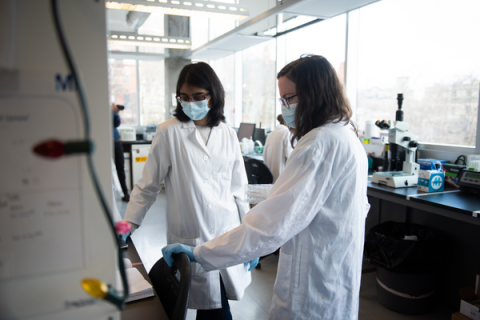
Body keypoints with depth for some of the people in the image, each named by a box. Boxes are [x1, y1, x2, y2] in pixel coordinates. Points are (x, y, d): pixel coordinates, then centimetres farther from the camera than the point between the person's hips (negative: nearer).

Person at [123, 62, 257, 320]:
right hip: (192, 241, -3)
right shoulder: (169, 132, -6)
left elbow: (238, 190, 9)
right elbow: (148, 185, 1)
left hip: (229, 237, 3)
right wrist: (129, 225, -2)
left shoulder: (228, 135, 5)